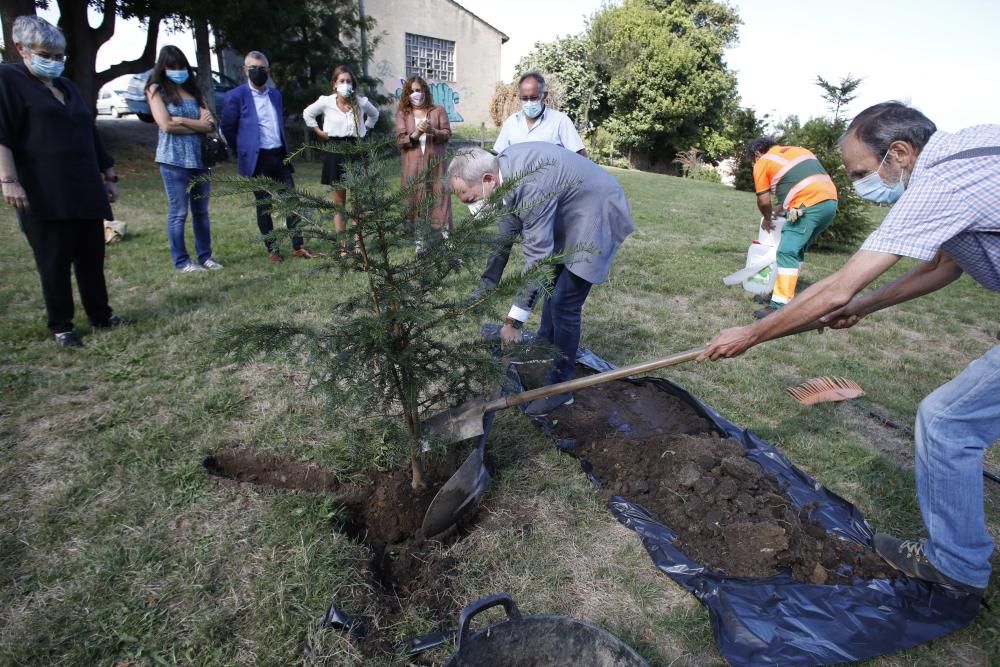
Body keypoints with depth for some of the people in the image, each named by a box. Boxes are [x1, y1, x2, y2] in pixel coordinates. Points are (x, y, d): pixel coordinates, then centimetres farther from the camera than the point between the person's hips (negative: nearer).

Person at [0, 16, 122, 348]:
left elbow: (90, 136, 23)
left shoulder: (66, 87, 20)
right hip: (44, 196, -6)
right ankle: (60, 326, 9)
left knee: (91, 257, 10)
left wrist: (108, 176, 20)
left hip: (84, 192, 6)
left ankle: (100, 315, 21)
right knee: (54, 262, -1)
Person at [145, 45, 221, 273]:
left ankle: (205, 256, 15)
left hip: (199, 157, 4)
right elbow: (166, 125, -9)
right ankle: (181, 261, 4)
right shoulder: (156, 89, 3)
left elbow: (209, 124, 1)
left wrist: (182, 120, -9)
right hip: (173, 159, -4)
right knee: (178, 212, -2)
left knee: (201, 210, 7)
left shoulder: (194, 90, 14)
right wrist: (197, 125, -2)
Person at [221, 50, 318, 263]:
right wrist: (244, 151, 4)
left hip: (280, 155, 5)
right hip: (257, 159, -5)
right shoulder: (236, 96, -5)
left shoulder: (275, 94, 12)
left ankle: (298, 247, 8)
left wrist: (283, 148, 16)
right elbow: (227, 128, 0)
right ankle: (272, 249, 11)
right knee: (264, 206, 3)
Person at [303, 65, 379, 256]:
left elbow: (374, 114, 20)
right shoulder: (326, 102, -2)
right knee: (339, 201, 3)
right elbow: (307, 113, 15)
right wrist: (319, 131, 8)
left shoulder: (361, 102, -1)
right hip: (336, 151, -1)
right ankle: (342, 245, 7)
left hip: (356, 150, 1)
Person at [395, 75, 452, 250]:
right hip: (413, 165, 0)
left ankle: (446, 236, 2)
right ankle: (419, 241, 10)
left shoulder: (438, 110, 7)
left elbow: (447, 133, 1)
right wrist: (415, 134, -18)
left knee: (440, 196, -2)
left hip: (436, 162, 0)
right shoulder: (402, 113, 7)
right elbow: (400, 140, -1)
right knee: (416, 199, 2)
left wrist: (433, 131, -18)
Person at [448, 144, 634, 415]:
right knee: (552, 284, 21)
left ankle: (560, 386, 5)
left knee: (564, 302, -10)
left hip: (596, 215, -9)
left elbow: (538, 256, -33)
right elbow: (511, 226, 5)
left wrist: (514, 320, -30)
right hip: (569, 213, 10)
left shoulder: (531, 184, -35)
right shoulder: (503, 166, -7)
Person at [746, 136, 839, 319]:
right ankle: (786, 292, 25)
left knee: (787, 253, -11)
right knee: (797, 250, 18)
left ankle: (780, 305, -17)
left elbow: (764, 201, 7)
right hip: (830, 201, 8)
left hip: (810, 205, -8)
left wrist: (767, 220, 25)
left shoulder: (763, 162, 7)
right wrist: (780, 208, 35)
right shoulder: (797, 150, 29)